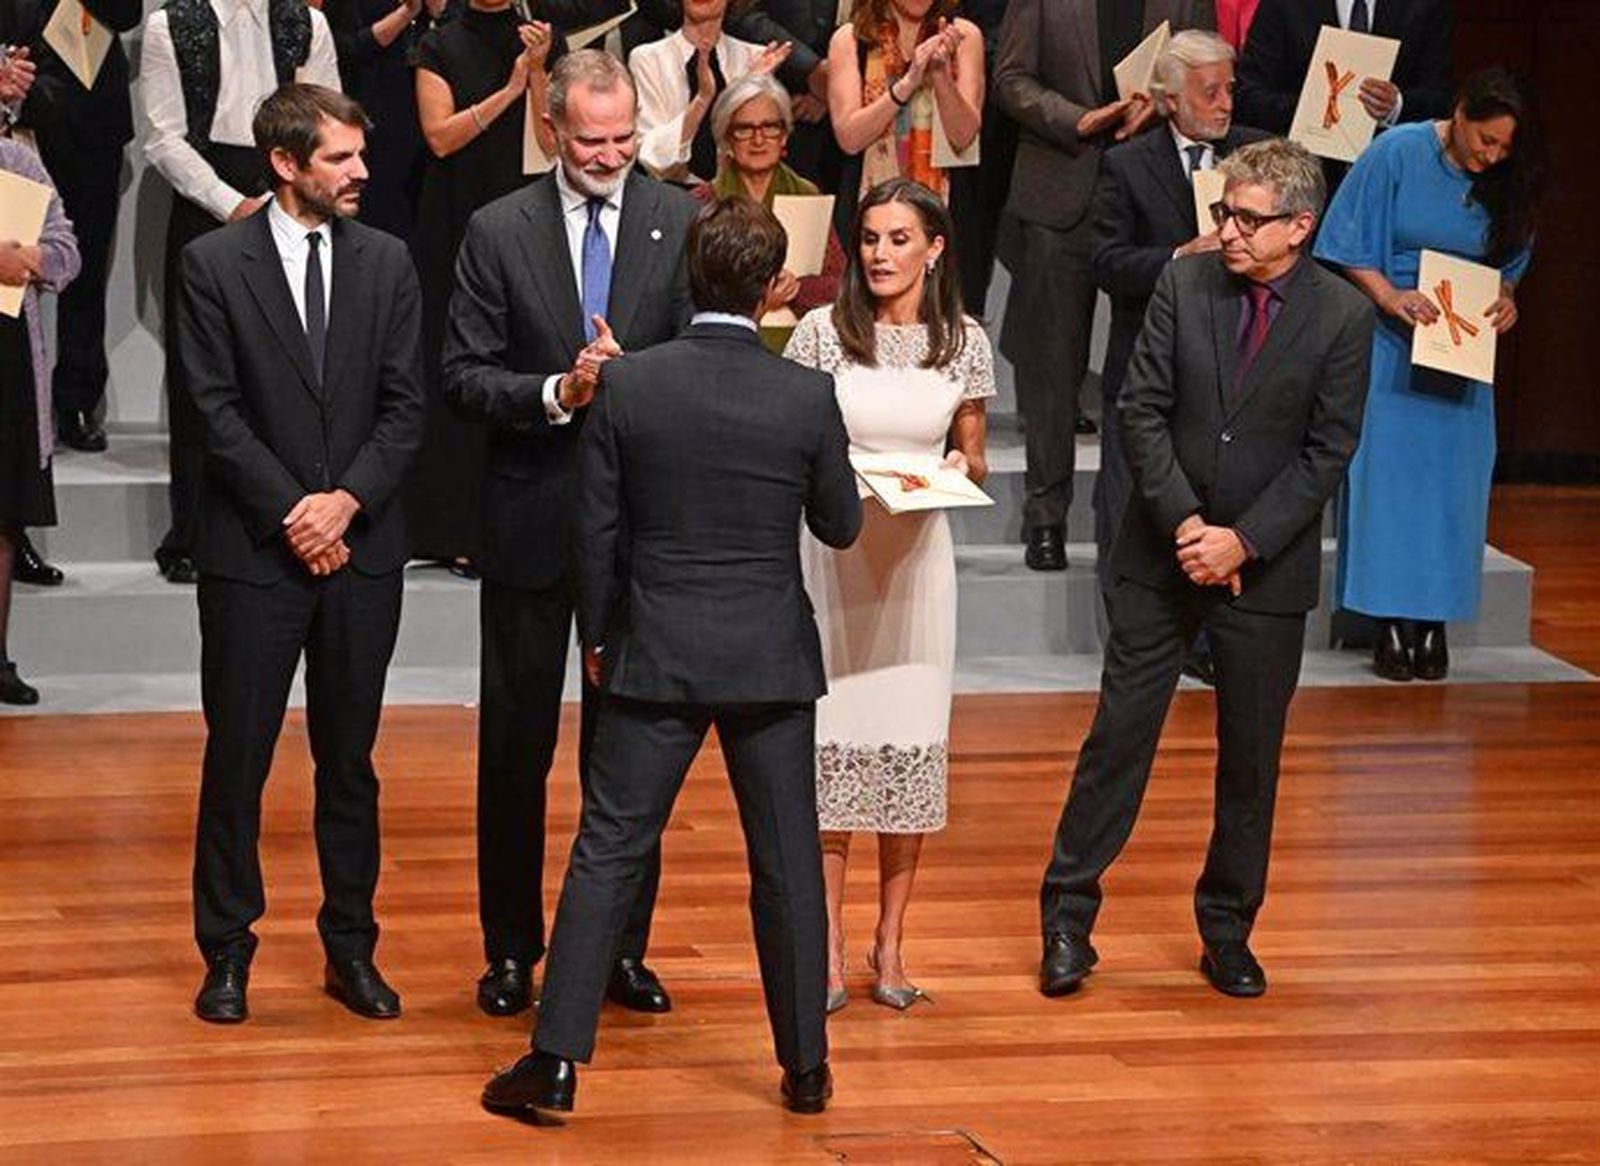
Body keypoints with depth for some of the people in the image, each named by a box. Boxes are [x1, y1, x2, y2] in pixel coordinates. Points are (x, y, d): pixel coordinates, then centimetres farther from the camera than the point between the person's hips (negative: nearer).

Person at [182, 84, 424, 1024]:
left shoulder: (386, 262, 7)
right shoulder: (216, 264, -2)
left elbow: (405, 407, 3)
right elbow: (218, 411, -6)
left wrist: (345, 502, -10)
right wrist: (292, 513, -12)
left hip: (362, 547, 3)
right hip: (254, 551, -3)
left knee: (350, 760, 10)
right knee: (237, 756, 2)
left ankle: (352, 948, 18)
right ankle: (227, 952, 12)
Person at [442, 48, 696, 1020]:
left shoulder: (681, 224, 0)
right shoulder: (500, 232, -2)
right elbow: (465, 375, -3)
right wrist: (557, 392, -19)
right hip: (533, 514, 0)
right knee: (517, 741, 6)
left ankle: (625, 947, 18)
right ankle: (512, 948, 17)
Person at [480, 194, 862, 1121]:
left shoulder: (627, 385, -7)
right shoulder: (807, 397, -8)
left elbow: (599, 529, -1)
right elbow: (842, 525, 4)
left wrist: (599, 636, 12)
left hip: (656, 658, 0)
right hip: (772, 659, 0)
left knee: (609, 853, 3)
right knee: (787, 862, 9)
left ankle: (557, 1060, -1)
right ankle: (806, 1066, 17)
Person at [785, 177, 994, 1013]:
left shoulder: (964, 342, 2)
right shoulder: (822, 332, -3)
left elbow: (972, 460, 12)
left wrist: (960, 469, -9)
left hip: (918, 555, 2)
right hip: (834, 551, -2)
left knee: (911, 741, 3)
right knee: (831, 736, -1)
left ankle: (890, 942, 13)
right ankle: (829, 944, 6)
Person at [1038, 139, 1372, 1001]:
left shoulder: (1342, 317, -7)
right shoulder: (1184, 283, -2)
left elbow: (1327, 452, -8)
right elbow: (1141, 409, -4)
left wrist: (1242, 541, -15)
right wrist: (1186, 524, -14)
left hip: (1266, 570, -1)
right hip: (1161, 556, 1)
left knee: (1250, 758, 8)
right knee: (1119, 735, 2)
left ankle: (1227, 930, 22)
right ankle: (1067, 917, 10)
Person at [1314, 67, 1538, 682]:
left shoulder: (1504, 182, 2)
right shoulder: (1396, 154, -9)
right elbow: (1349, 249, -6)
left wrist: (1505, 301, -5)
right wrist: (1389, 297, -21)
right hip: (1391, 348, -3)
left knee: (1450, 484, 1)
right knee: (1388, 477, -4)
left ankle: (1433, 619, 6)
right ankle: (1392, 623, 0)